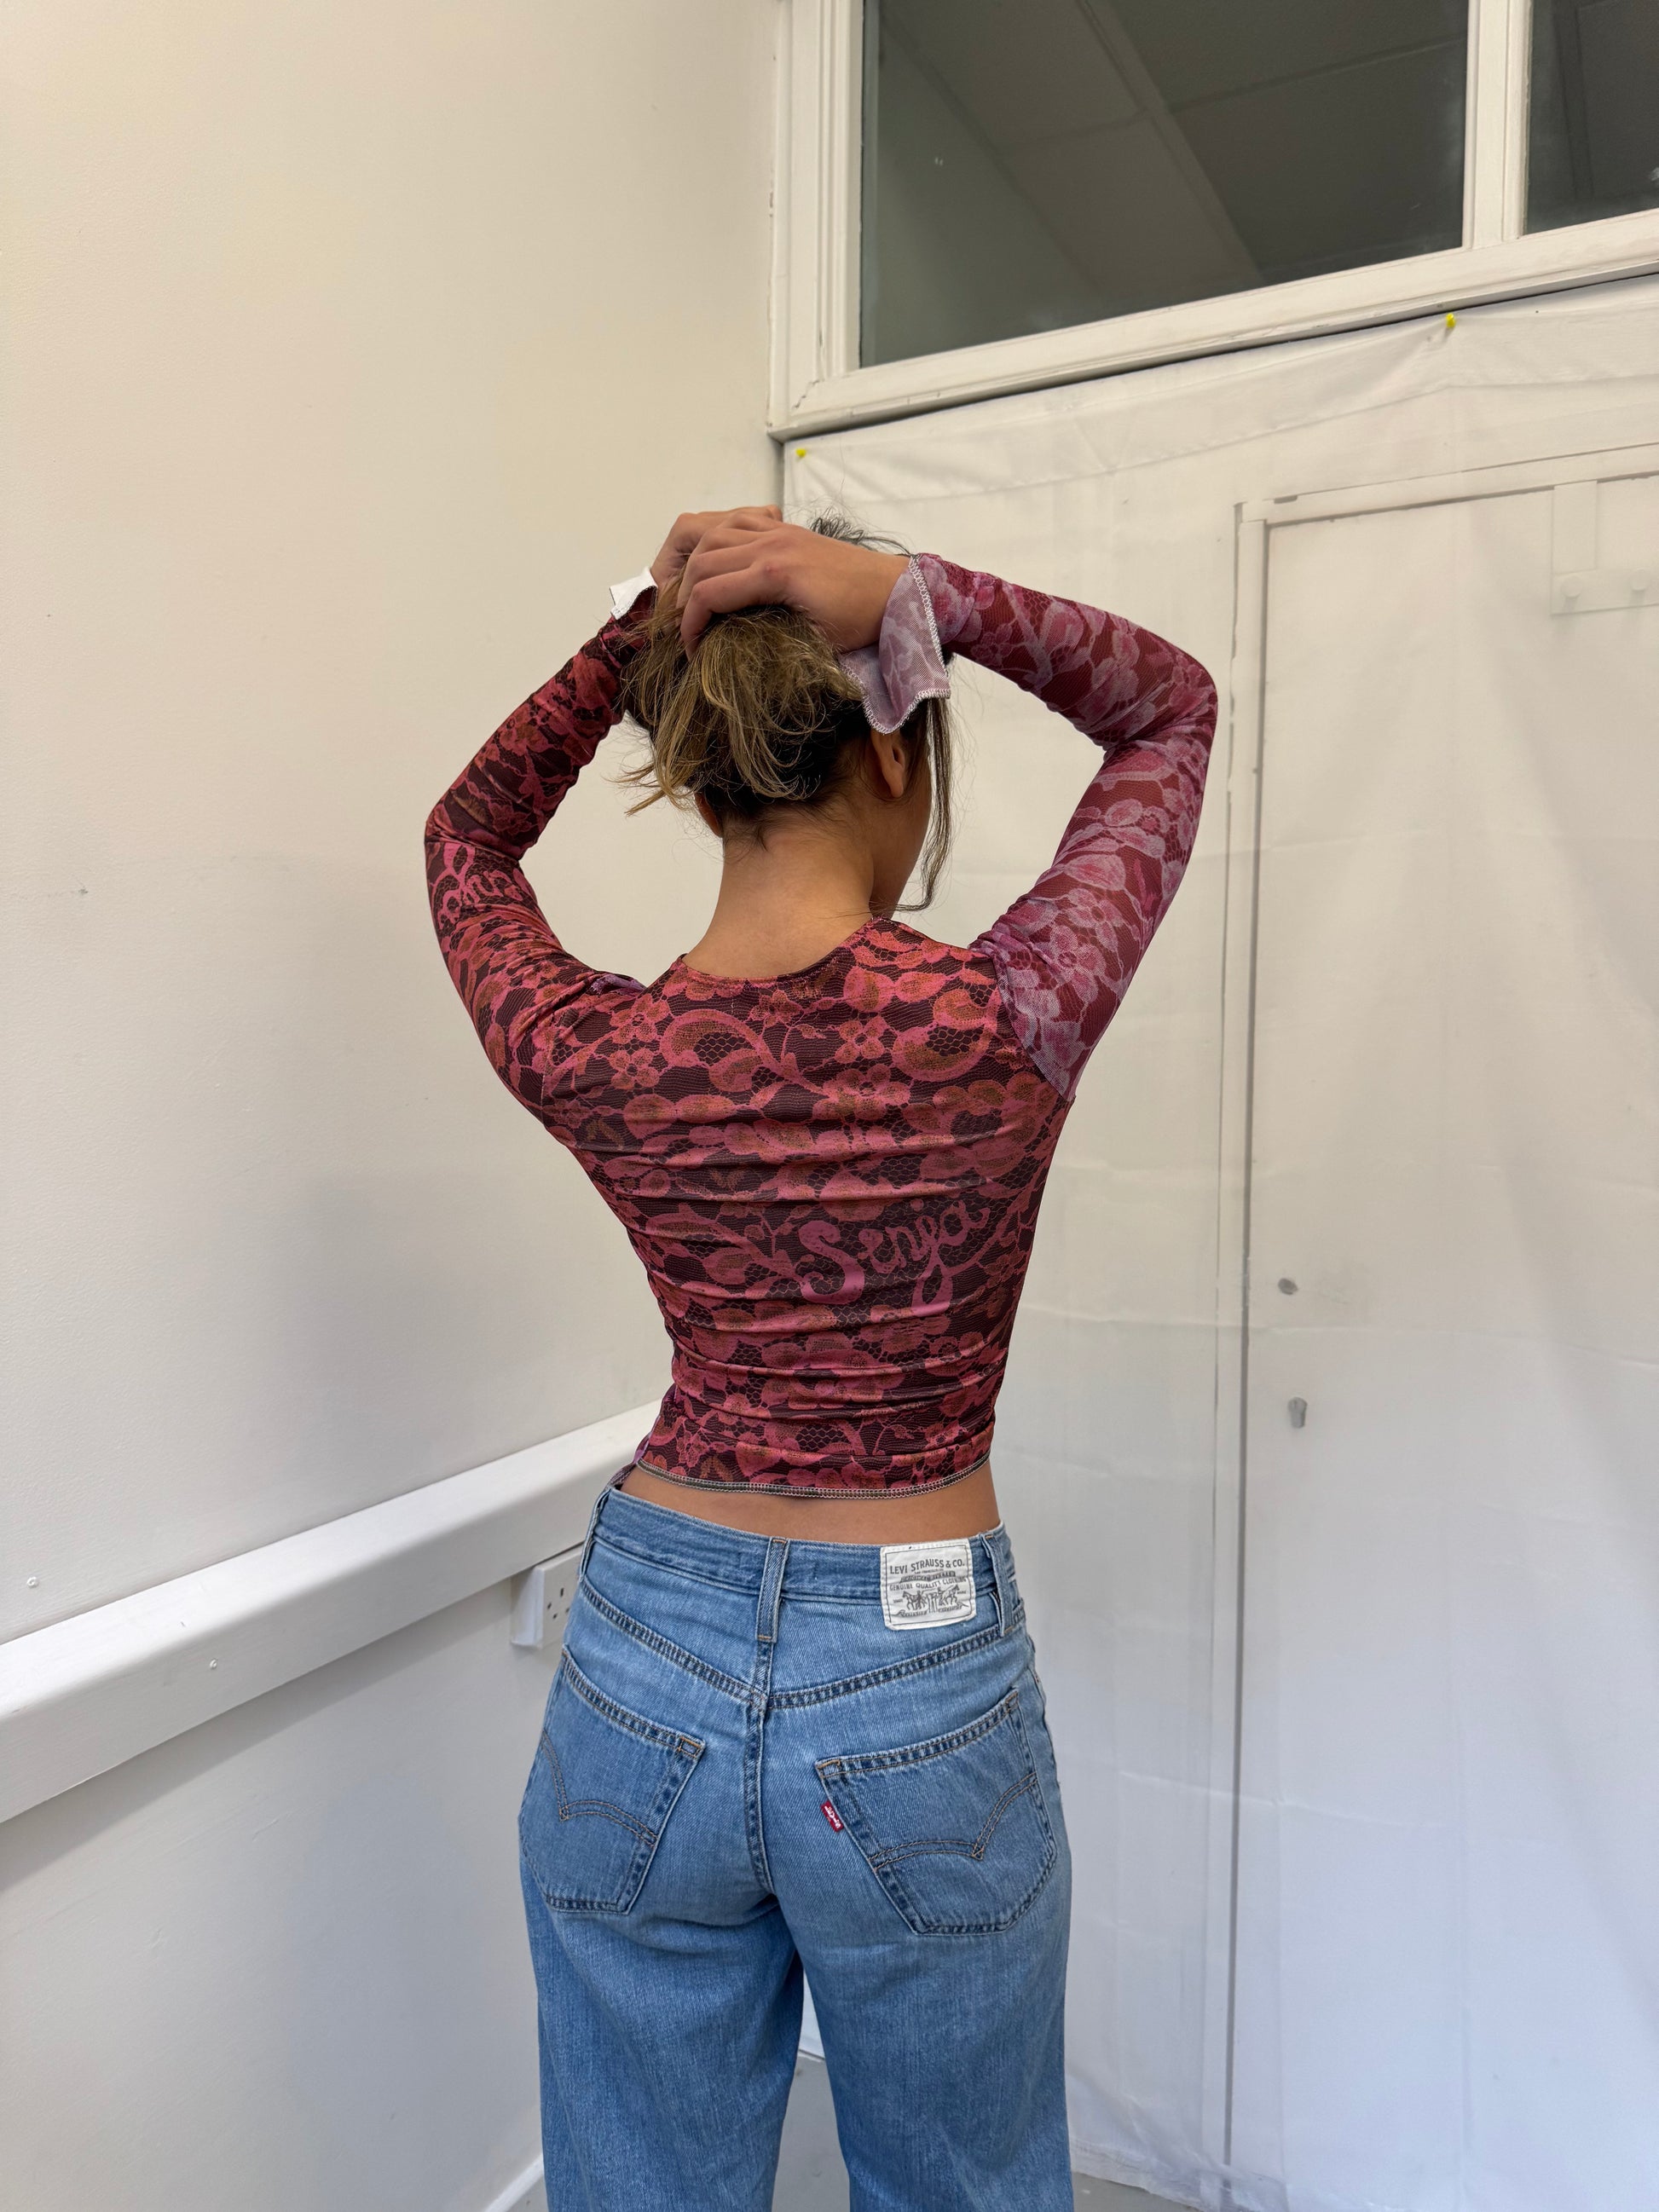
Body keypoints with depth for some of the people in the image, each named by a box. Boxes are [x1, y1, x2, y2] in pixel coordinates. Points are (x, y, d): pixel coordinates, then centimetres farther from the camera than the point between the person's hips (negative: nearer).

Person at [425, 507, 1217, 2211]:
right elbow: (1171, 705, 0)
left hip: (644, 1673, 3)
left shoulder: (592, 1057, -11)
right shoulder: (1002, 1025, -18)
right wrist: (907, 590, -12)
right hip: (919, 1689, -2)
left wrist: (641, 630, 0)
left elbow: (468, 836, 12)